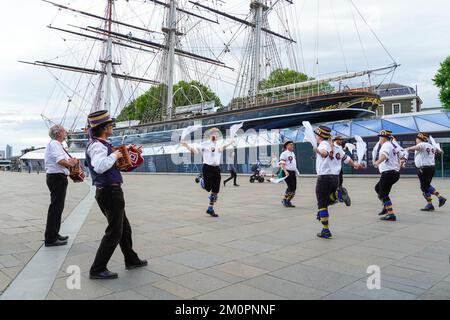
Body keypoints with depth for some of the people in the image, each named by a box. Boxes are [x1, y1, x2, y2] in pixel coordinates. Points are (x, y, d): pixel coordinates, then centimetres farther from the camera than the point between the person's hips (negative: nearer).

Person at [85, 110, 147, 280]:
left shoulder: (100, 144, 13)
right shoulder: (97, 145, -17)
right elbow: (99, 167, -35)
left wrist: (116, 157, 17)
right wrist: (114, 155, -21)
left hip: (111, 192, 11)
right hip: (110, 192, -11)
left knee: (124, 228, 20)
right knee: (114, 232, -2)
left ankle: (131, 260, 35)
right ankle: (97, 269, 7)